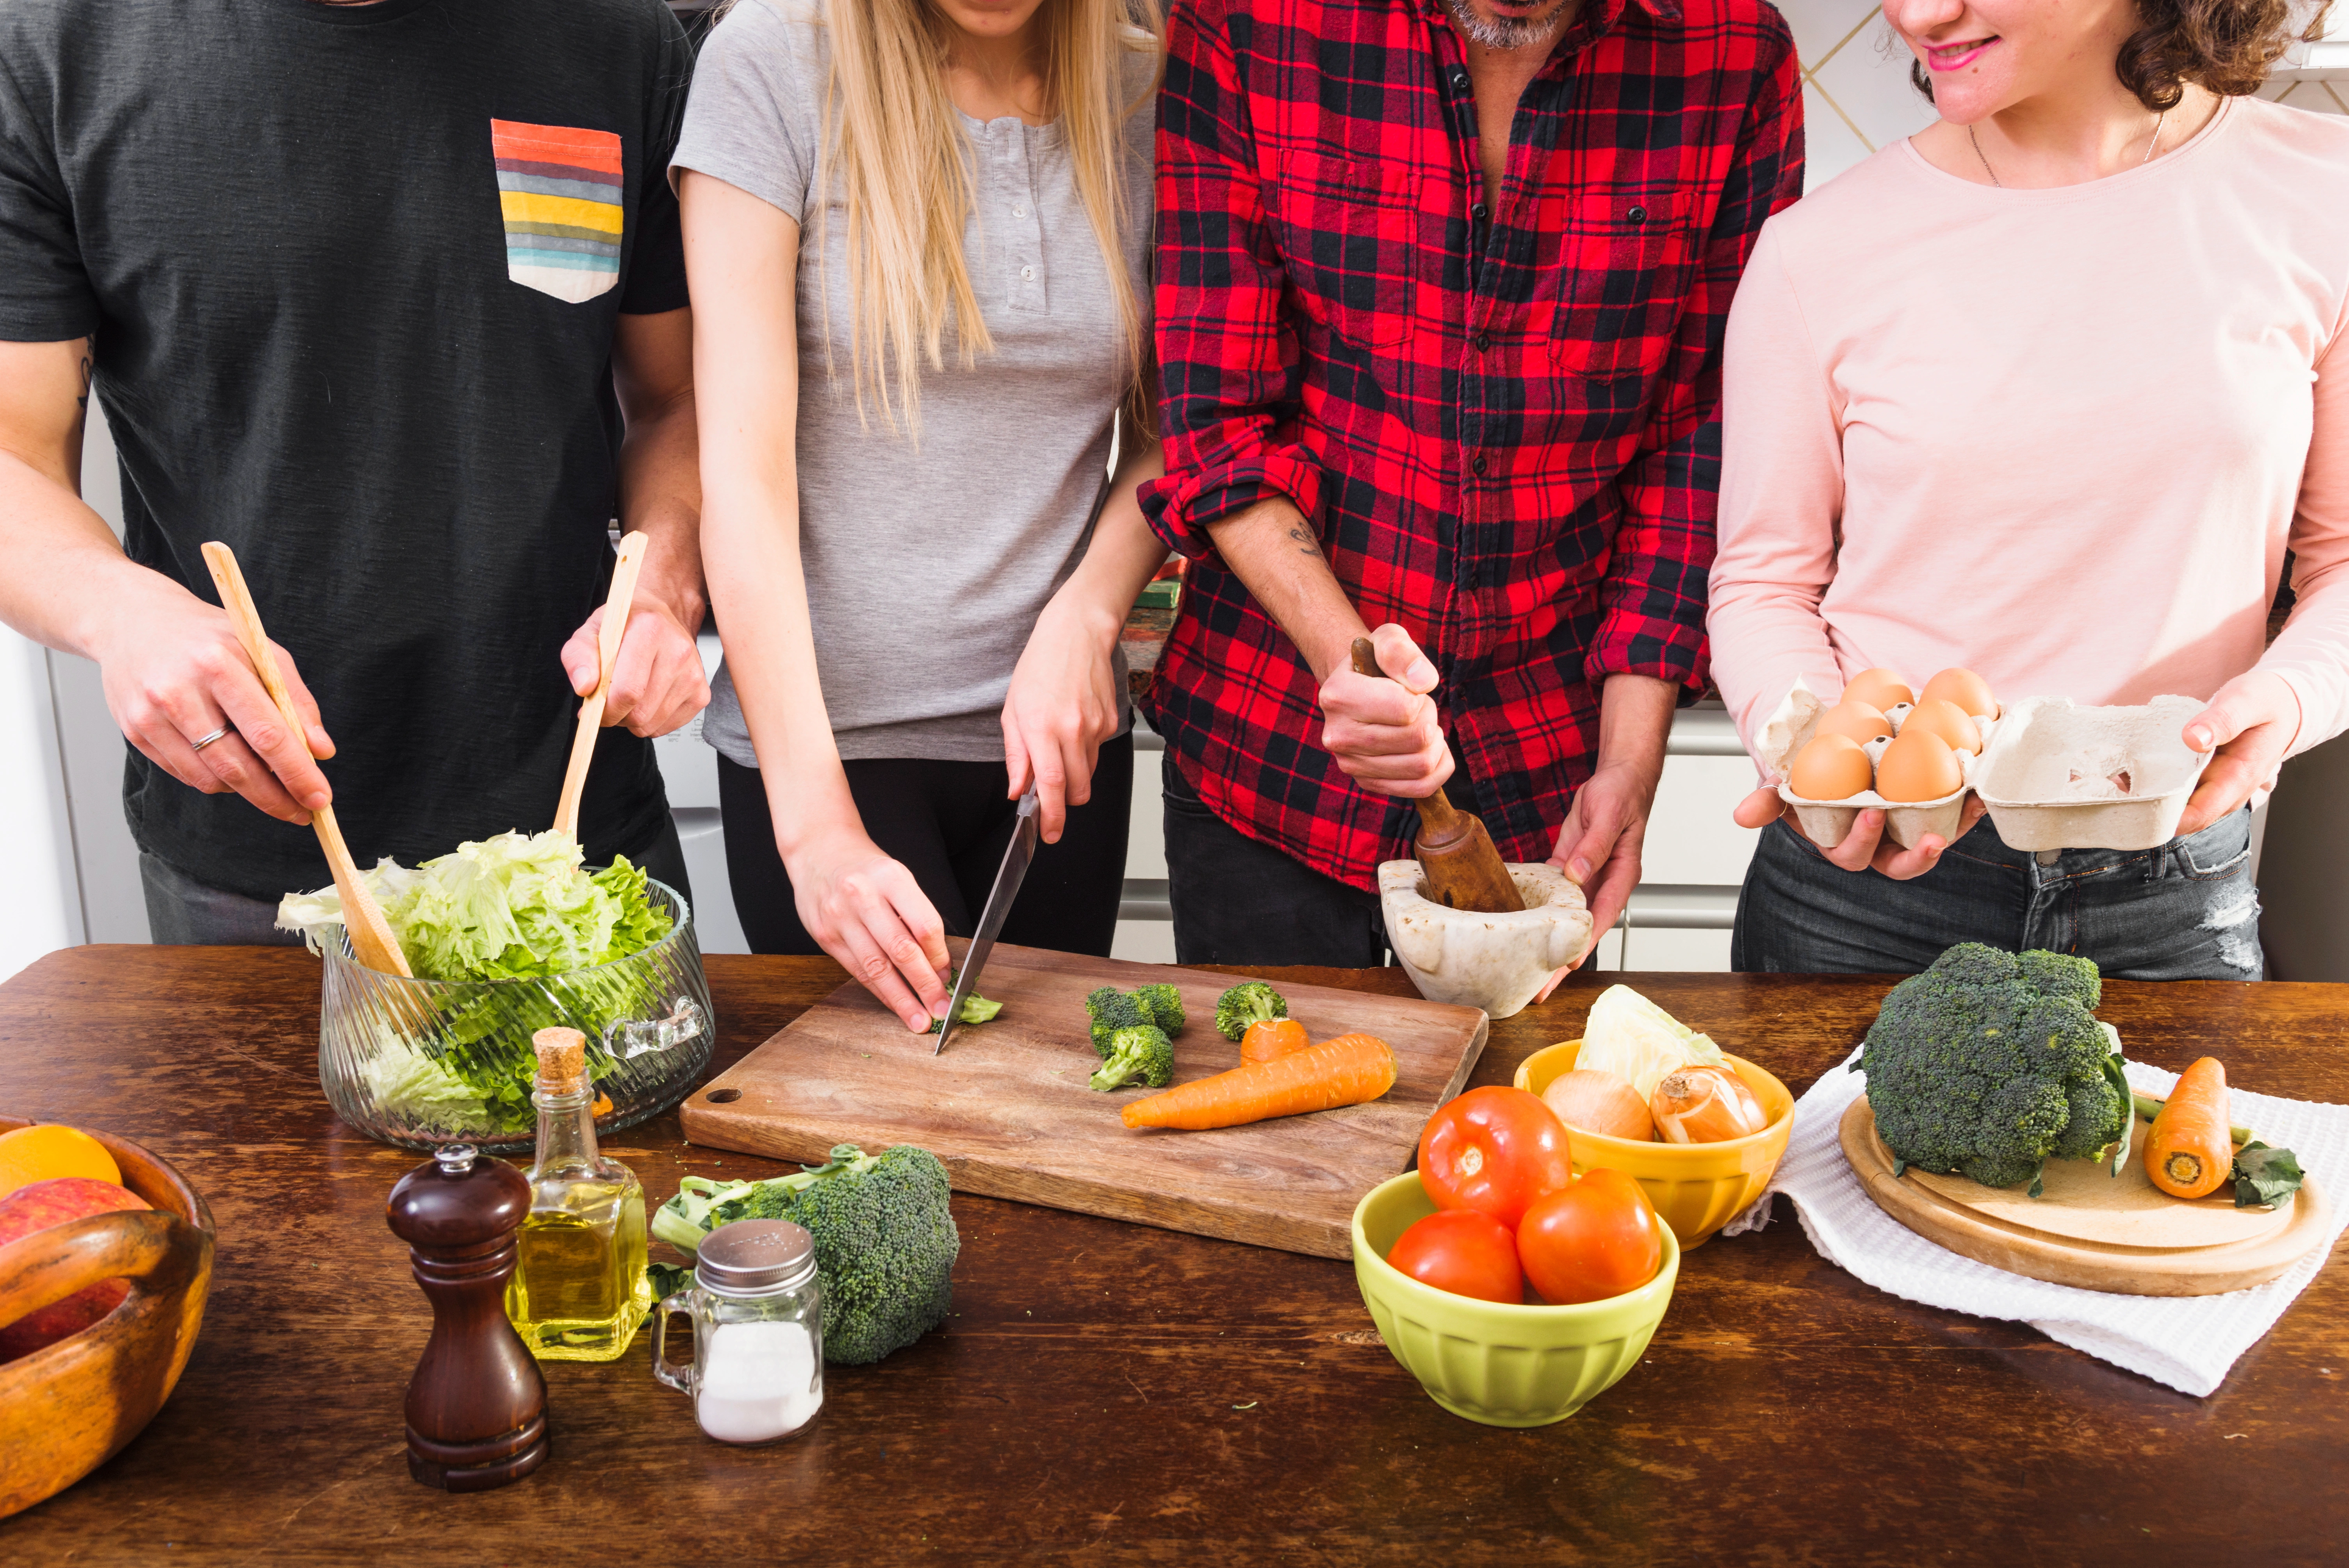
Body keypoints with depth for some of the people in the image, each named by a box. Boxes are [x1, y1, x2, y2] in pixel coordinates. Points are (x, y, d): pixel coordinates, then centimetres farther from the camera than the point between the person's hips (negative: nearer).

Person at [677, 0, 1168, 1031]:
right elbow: (742, 461, -15)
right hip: (827, 729, -3)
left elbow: (1169, 434, 8)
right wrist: (813, 819, -22)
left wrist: (1084, 619, -11)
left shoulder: (1146, 92, 1)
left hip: (1060, 731, 4)